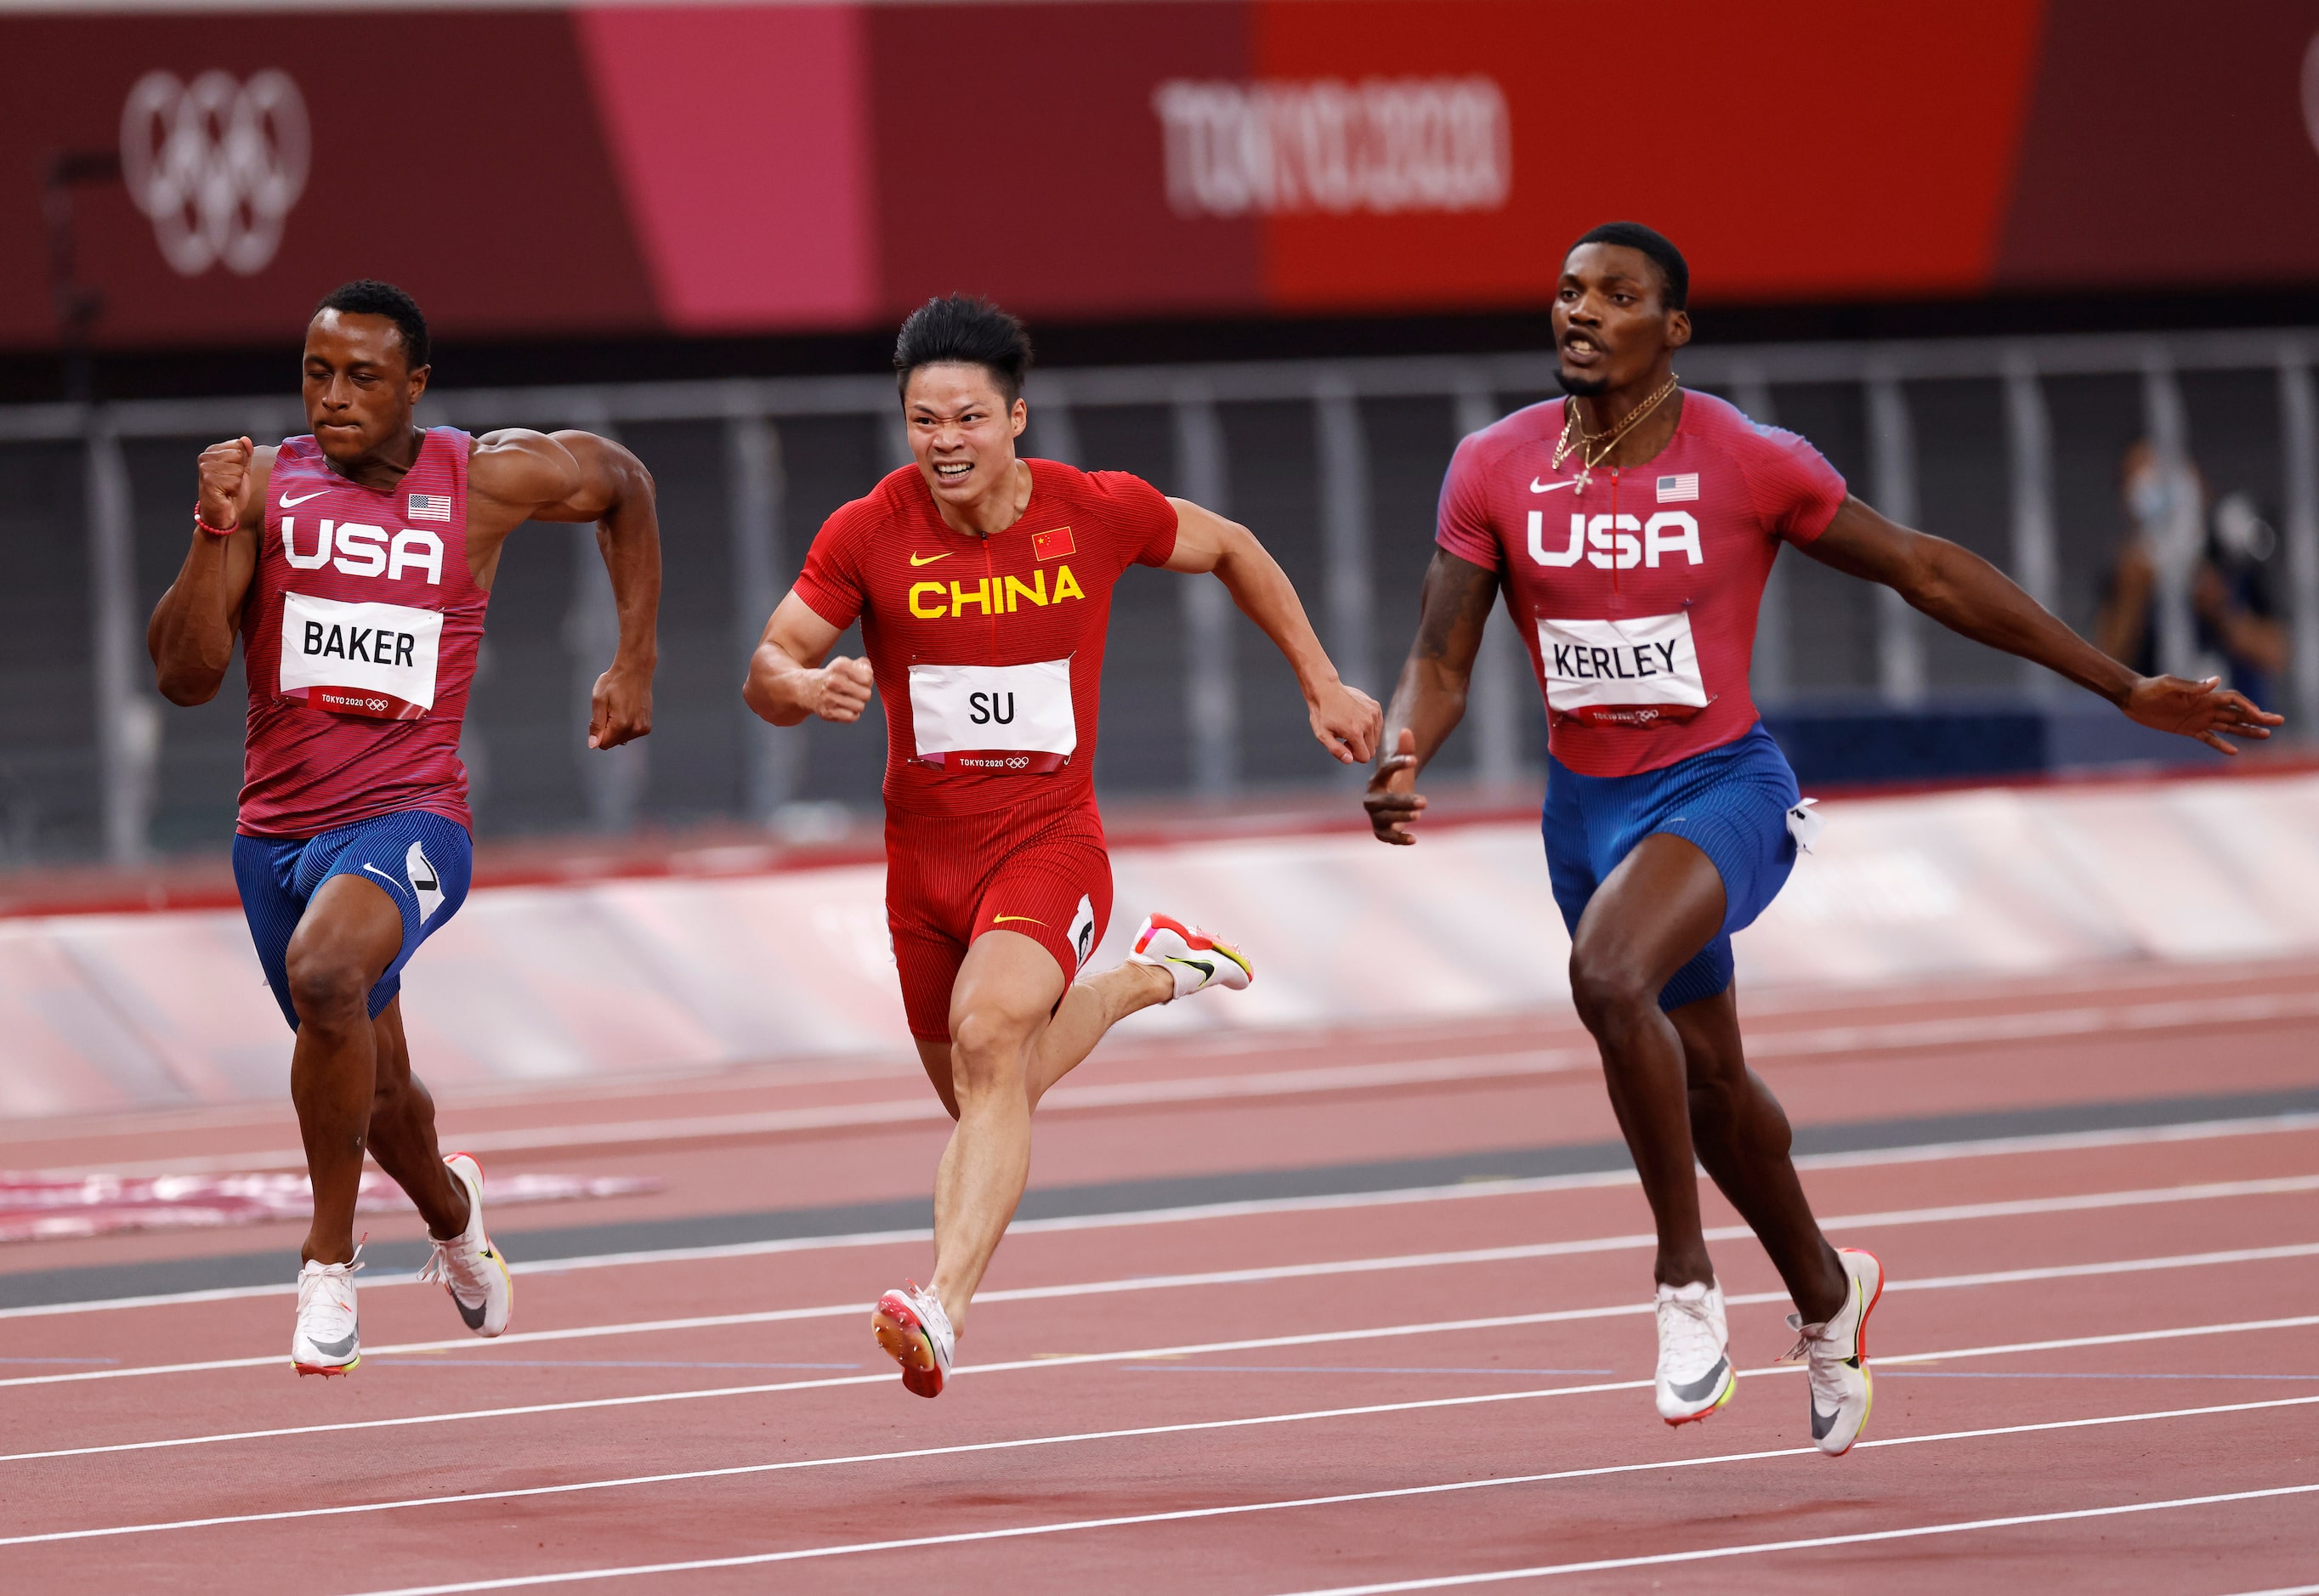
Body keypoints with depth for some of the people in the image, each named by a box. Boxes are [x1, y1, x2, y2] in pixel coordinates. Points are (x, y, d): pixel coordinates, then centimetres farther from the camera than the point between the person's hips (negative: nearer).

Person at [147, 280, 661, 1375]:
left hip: (405, 817, -4)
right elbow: (184, 677, -9)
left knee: (325, 971, -36)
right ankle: (451, 1211, 56)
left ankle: (329, 1259, -20)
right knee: (374, 1090, 19)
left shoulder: (486, 480, -4)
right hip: (277, 824, 4)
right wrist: (215, 528, -22)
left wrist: (634, 663, 12)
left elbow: (622, 484, 17)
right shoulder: (266, 485, -2)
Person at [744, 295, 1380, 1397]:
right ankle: (1145, 977, 47)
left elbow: (1229, 550, 11)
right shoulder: (869, 533, -9)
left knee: (989, 1035, -29)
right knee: (983, 1098, 17)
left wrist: (1322, 685, 14)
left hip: (1050, 841, -3)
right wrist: (806, 686, -31)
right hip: (924, 852, 3)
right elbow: (765, 671, -6)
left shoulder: (1099, 513, -9)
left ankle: (943, 1307, -38)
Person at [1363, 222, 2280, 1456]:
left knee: (1607, 974, -33)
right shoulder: (1495, 470, -5)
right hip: (1586, 801, 5)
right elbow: (1442, 661, -1)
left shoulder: (1751, 464, -12)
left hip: (1722, 787, -5)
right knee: (1707, 1081, 18)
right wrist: (1399, 759, -26)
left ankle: (1685, 1280, -16)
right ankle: (1824, 1295, 46)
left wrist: (2127, 691, 0)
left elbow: (1925, 571, -3)